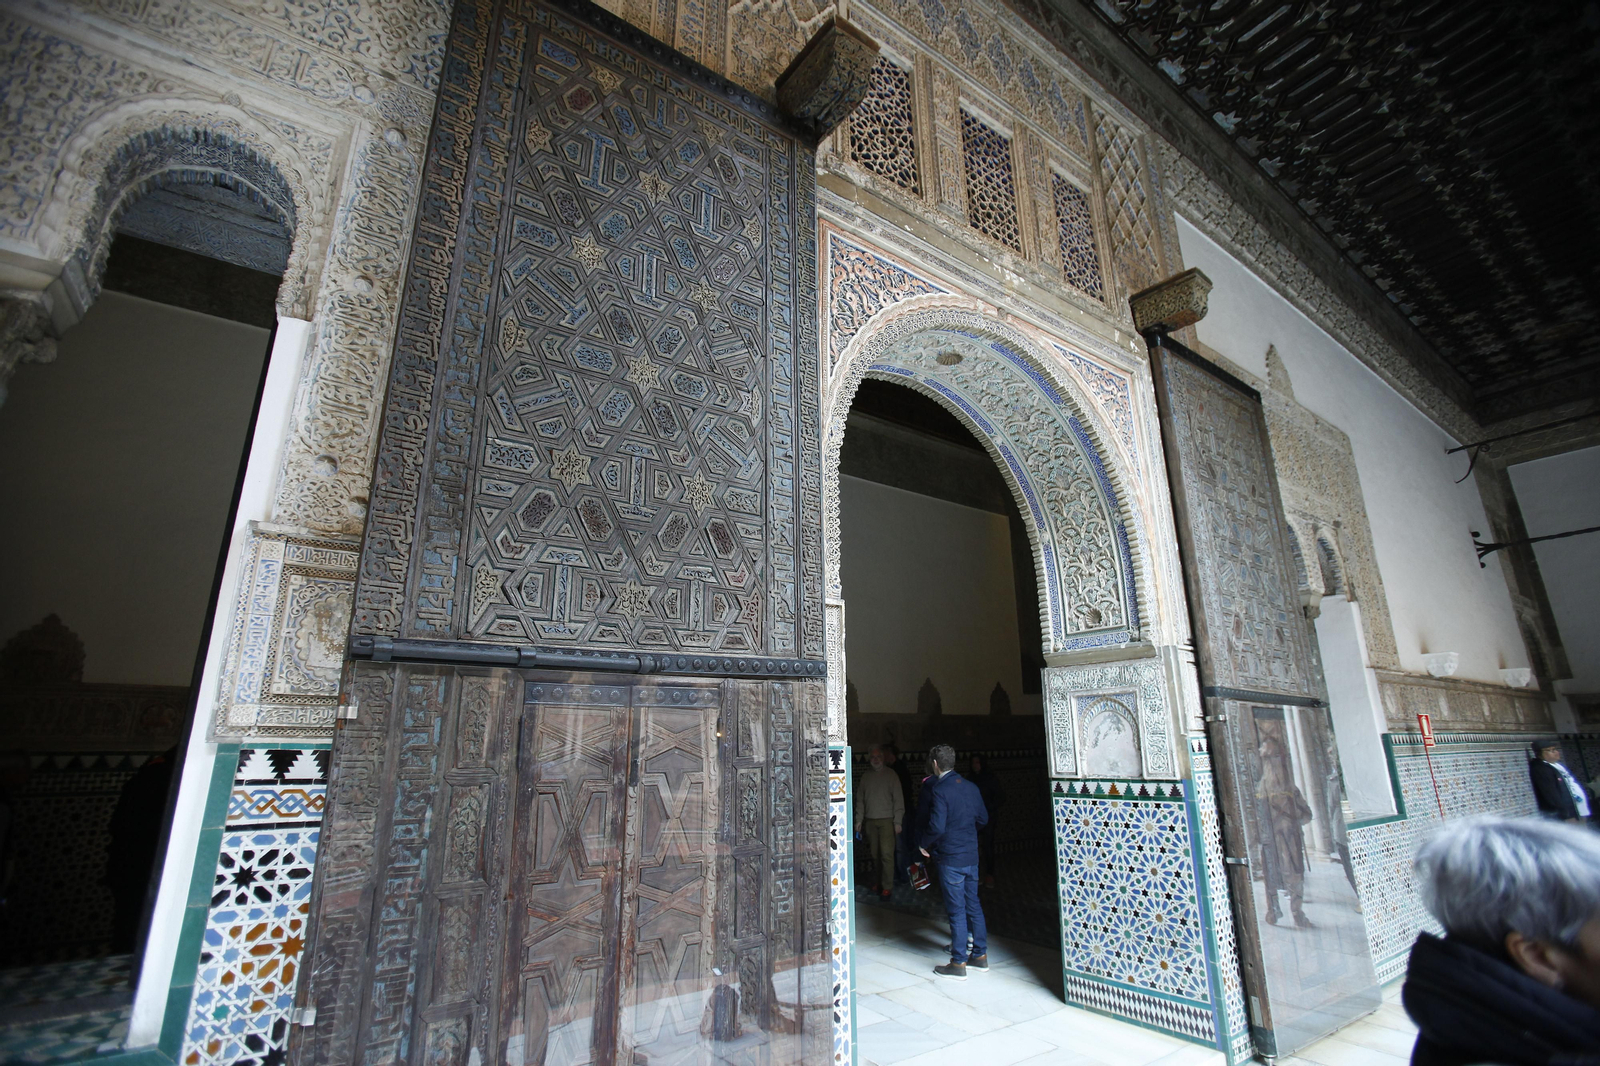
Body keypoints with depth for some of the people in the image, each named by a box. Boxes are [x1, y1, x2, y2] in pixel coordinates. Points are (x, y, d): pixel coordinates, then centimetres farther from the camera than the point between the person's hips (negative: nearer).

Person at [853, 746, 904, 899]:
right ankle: (878, 882, 19)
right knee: (875, 854, 6)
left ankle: (887, 887, 2)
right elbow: (860, 799, 13)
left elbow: (898, 799, -3)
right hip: (870, 821, 3)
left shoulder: (890, 775, -1)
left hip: (886, 820, -3)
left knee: (887, 854, -7)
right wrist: (859, 820, 8)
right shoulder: (865, 776, 9)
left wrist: (898, 821, -7)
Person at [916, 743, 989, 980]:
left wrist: (922, 843, -5)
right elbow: (983, 819, 11)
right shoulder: (971, 787, 4)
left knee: (956, 910, 1)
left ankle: (958, 964, 10)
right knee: (973, 905, 16)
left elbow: (936, 827, -22)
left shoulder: (939, 790, -17)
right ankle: (980, 956, 26)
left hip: (951, 858, -7)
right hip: (971, 856, 7)